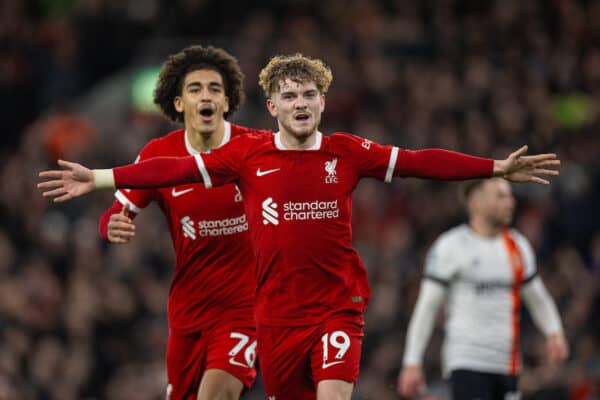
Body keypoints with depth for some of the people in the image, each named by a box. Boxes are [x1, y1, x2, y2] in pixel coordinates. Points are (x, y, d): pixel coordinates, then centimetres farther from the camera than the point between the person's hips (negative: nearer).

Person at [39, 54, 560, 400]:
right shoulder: (248, 155, 0)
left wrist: (498, 168, -6)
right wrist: (98, 179, -5)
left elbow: (419, 163, -1)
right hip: (276, 309, 1)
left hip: (338, 304, -1)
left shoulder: (346, 153, 0)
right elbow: (176, 169, -1)